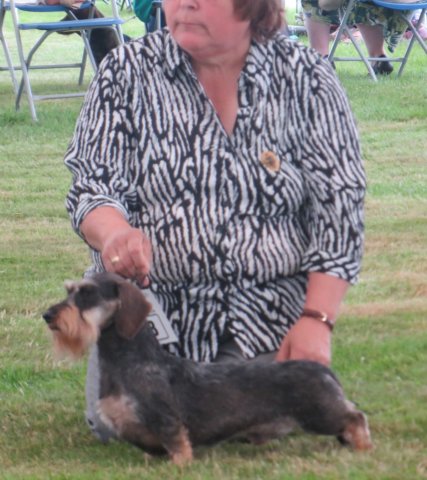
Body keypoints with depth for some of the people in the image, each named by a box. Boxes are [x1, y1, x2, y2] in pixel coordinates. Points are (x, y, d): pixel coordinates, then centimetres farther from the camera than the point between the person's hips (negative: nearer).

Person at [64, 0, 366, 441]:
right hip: (150, 304, 1)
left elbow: (339, 210, -1)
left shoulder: (306, 78, 1)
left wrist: (316, 319, -12)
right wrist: (115, 233, -29)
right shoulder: (126, 73, 3)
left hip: (270, 320, -1)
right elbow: (93, 185, -4)